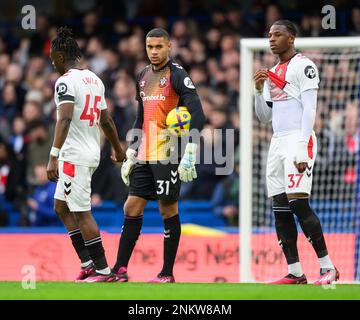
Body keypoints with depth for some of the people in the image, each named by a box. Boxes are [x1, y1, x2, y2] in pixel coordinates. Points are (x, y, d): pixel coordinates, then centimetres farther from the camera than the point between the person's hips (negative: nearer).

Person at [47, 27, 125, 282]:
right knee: (62, 207, 18)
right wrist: (119, 149, 34)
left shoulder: (66, 82, -13)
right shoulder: (94, 79, 13)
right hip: (91, 153, 9)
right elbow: (106, 120, 21)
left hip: (74, 156, -9)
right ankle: (87, 263, 16)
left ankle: (103, 271, -3)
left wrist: (54, 156, -31)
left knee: (82, 212, -4)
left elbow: (65, 119, -26)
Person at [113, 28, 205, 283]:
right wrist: (131, 155, 20)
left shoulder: (177, 75, -8)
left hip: (168, 155, -7)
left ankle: (167, 273, 4)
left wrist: (189, 154, -21)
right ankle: (120, 270, 9)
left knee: (168, 209, -2)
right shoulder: (143, 77, 16)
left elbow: (197, 116, -15)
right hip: (145, 156, 7)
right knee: (132, 207, 5)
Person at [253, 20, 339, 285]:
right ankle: (295, 273, 4)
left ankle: (327, 267, -12)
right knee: (280, 210, 2)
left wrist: (303, 149, -20)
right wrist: (259, 90, 6)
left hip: (298, 140, -8)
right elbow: (265, 117, 22)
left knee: (298, 203, -16)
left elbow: (309, 109, -12)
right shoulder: (273, 73, 21)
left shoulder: (303, 66, -4)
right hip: (278, 142, 8)